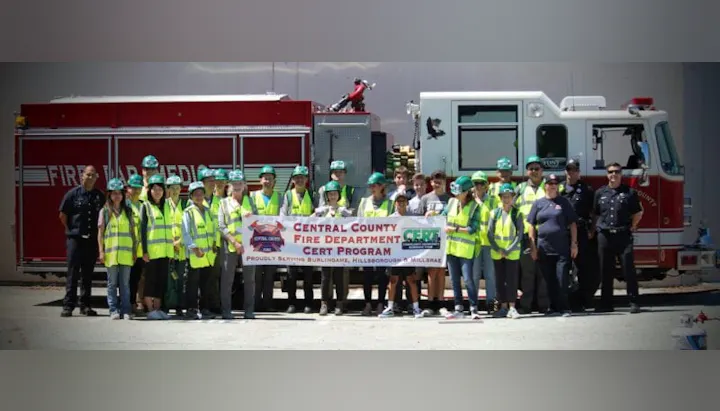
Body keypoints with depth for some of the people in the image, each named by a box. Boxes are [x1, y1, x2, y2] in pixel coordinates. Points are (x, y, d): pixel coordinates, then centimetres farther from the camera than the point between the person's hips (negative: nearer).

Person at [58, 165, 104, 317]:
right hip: (75, 238, -3)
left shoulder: (99, 196, 7)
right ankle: (68, 305, -4)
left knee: (88, 274, 8)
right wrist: (71, 230, 3)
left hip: (92, 240, 3)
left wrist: (99, 233, 8)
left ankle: (85, 305, 14)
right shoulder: (73, 194, -2)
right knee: (73, 273, -4)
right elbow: (63, 215, 3)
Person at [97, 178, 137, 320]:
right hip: (110, 253, -1)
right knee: (112, 283, 2)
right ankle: (114, 310, 4)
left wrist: (134, 251, 7)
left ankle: (126, 310, 5)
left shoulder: (128, 211, 11)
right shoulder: (105, 211, 5)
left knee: (125, 283, 3)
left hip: (126, 253, 1)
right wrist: (101, 251, -4)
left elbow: (133, 232, 12)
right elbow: (100, 233, 4)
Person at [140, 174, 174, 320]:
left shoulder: (167, 206, 14)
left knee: (162, 280, 6)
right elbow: (142, 229, -5)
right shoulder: (146, 206, -1)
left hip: (165, 251, 5)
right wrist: (144, 251, -11)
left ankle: (158, 309, 11)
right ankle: (150, 310, 2)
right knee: (150, 279, -2)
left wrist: (171, 247, 14)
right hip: (151, 250, -5)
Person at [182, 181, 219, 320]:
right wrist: (194, 248, -15)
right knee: (193, 283, -2)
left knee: (206, 282, 10)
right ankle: (191, 310, 2)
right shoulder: (188, 212, -4)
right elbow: (186, 233, -8)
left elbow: (213, 229, 19)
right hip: (195, 254, -6)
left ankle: (204, 309, 16)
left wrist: (214, 244, 8)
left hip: (209, 254, 6)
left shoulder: (208, 211, 14)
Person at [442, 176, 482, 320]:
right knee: (454, 279, 9)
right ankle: (459, 309, 16)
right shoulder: (452, 202, 7)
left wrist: (455, 229, -16)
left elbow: (473, 229, -12)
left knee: (468, 279, -8)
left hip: (466, 248, -6)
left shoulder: (474, 207, -8)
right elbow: (443, 216, 19)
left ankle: (474, 308, 1)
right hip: (451, 246, 6)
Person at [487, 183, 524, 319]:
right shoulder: (495, 213, 4)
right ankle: (503, 307, 15)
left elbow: (520, 234, -5)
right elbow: (490, 233, 2)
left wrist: (509, 250, -12)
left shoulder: (517, 214, -1)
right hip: (497, 253, 2)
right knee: (499, 280, 6)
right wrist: (498, 249, -8)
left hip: (512, 253, -2)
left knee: (512, 280, -3)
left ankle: (512, 308, 0)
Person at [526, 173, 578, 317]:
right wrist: (533, 246, 3)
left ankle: (564, 308, -3)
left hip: (562, 248, -2)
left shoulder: (564, 202, 7)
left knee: (562, 279, -7)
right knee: (549, 280, 6)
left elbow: (572, 224, 6)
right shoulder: (538, 203, 9)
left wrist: (574, 244, -1)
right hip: (544, 249, 2)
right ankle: (553, 307, 14)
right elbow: (531, 225, 9)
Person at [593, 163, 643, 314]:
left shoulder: (629, 192, 5)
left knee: (629, 270, -5)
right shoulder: (600, 193, 11)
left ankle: (634, 302, -2)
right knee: (606, 271, 6)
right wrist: (597, 228, 5)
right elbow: (595, 214, 15)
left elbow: (638, 213, 10)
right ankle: (606, 304, 12)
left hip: (623, 237, -2)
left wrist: (632, 227, 1)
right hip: (605, 237, 2)